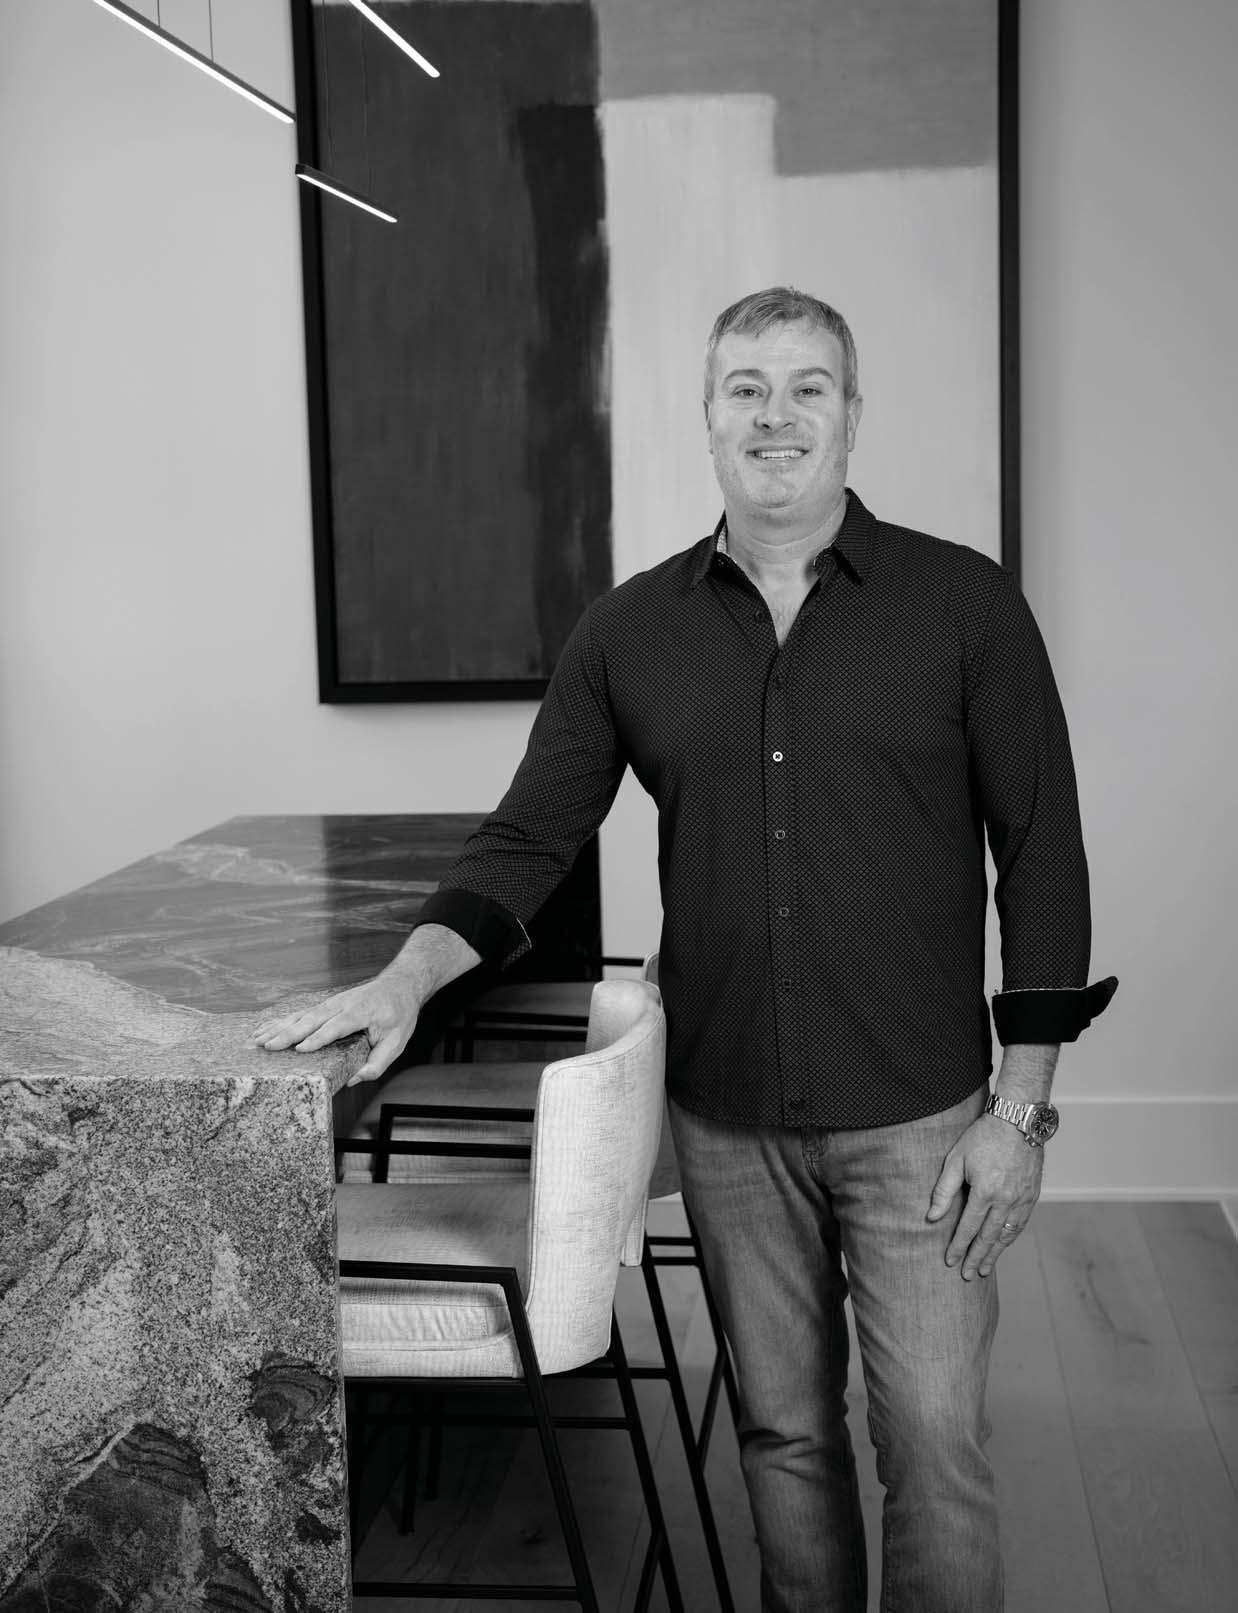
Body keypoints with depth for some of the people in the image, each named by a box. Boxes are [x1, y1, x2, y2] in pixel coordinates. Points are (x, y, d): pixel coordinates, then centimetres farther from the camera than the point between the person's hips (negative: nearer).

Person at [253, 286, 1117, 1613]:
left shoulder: (964, 604, -5)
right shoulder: (629, 631, 3)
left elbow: (1041, 856, -4)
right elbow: (530, 839, 3)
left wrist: (1020, 1108, -7)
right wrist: (405, 980, -14)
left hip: (917, 1116, -2)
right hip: (726, 1119, 3)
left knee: (933, 1441, 4)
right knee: (782, 1431, 17)